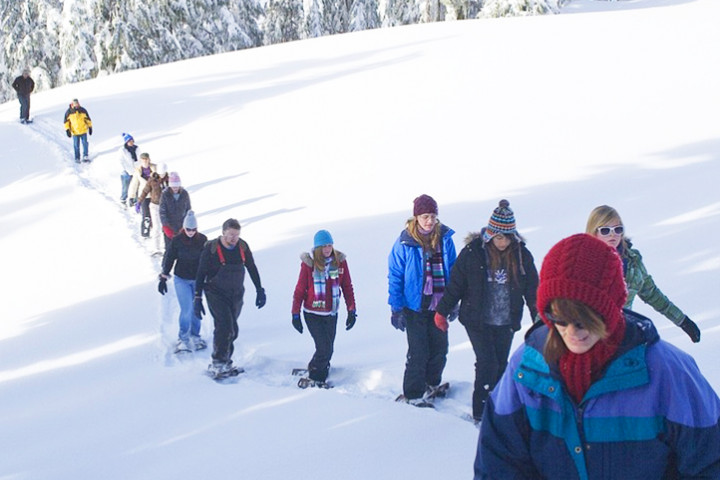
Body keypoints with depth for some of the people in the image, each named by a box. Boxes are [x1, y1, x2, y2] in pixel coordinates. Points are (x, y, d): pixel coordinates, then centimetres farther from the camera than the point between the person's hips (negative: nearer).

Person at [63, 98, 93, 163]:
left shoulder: (83, 110, -3)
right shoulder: (69, 112, -6)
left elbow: (88, 119, 8)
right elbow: (66, 121, 1)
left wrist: (90, 127, 9)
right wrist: (67, 130, -5)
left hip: (83, 131, 1)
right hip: (75, 132, -1)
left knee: (85, 144, 4)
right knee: (76, 146, 3)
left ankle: (85, 156, 16)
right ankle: (77, 158, 14)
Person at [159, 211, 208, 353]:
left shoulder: (202, 240, -5)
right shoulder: (177, 240, -10)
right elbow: (168, 259, -3)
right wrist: (163, 278, -3)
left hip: (198, 280, 2)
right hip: (181, 280, -2)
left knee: (196, 309, 10)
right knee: (186, 309, -10)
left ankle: (195, 336, 28)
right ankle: (183, 339, 3)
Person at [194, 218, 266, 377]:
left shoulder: (243, 247, -2)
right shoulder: (211, 249, -14)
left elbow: (252, 269, 11)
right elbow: (201, 274, -9)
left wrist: (260, 290, 11)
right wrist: (197, 298, -11)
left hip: (236, 295, 5)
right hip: (216, 295, -5)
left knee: (232, 331, 8)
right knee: (225, 326, -18)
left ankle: (225, 363, 21)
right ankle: (217, 364, -9)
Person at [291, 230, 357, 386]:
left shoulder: (340, 261, -2)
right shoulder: (308, 263, -9)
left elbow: (347, 287, 5)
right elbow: (300, 290, -2)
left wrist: (351, 311, 4)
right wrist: (295, 314, -1)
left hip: (331, 314, 4)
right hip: (313, 314, -3)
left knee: (327, 349, 11)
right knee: (324, 348, -9)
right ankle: (315, 376, 14)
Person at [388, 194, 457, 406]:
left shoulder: (445, 238, -1)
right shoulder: (405, 243, -12)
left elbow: (453, 271, 10)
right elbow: (395, 277, -6)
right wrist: (396, 309, -7)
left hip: (439, 306, 4)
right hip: (415, 306, -4)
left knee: (440, 349, 13)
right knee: (418, 353, 0)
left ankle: (432, 384, 36)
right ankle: (413, 394, 15)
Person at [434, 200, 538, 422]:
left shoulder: (521, 255, -3)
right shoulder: (473, 252, -11)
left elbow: (532, 289, 6)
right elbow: (455, 284, -3)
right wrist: (442, 311, 1)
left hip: (506, 322, 3)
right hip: (477, 320, -3)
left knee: (501, 365, 9)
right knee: (487, 364, -9)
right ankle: (481, 412, 2)